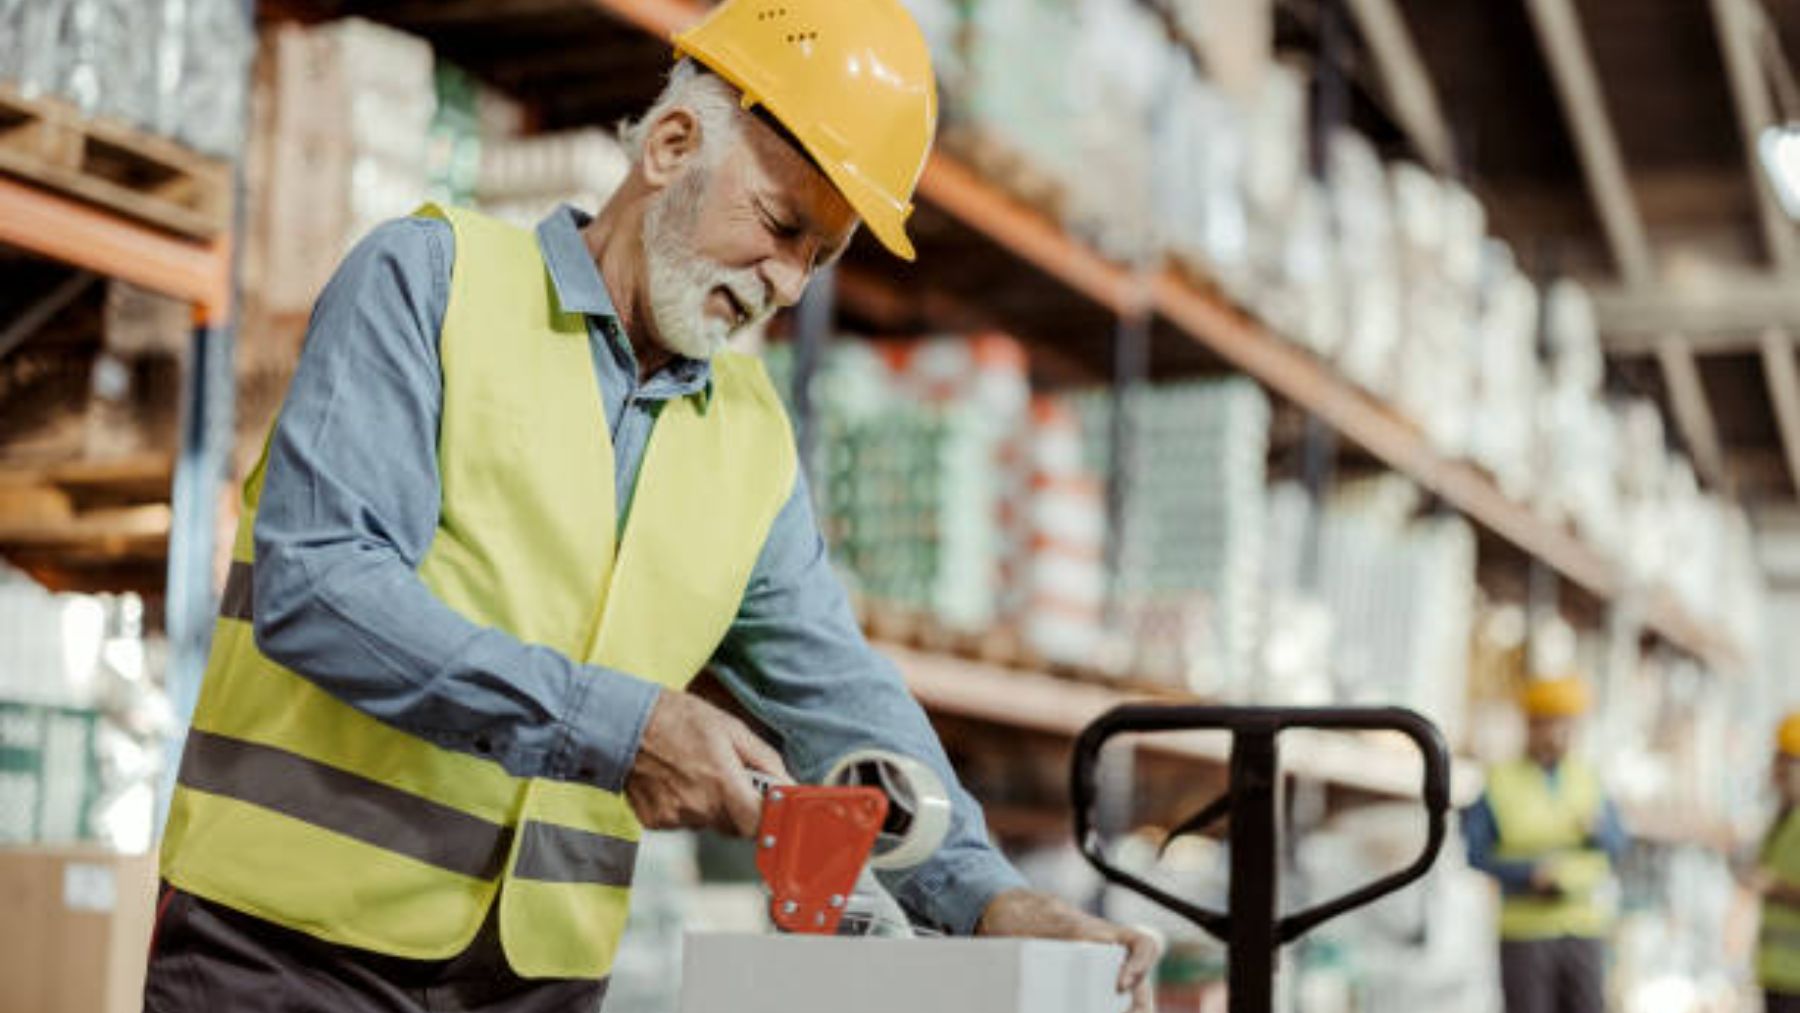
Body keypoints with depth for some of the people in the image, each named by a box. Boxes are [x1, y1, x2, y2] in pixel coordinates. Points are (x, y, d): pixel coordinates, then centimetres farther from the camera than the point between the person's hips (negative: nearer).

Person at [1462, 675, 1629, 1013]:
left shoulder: (1586, 779, 7)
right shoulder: (1494, 783, -5)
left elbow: (1617, 847, 10)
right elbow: (1470, 857, -7)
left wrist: (1596, 828, -13)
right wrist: (1529, 874, -20)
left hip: (1583, 932, 4)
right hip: (1524, 933, -4)